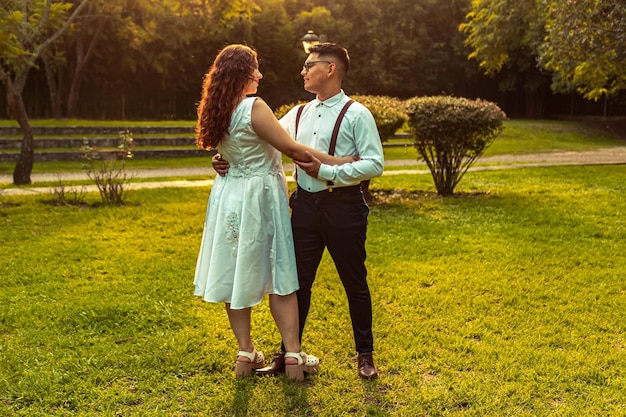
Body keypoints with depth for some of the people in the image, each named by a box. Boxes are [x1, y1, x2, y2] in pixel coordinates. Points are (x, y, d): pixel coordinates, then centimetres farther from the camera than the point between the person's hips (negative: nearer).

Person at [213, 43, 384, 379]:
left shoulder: (356, 114, -6)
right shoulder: (298, 115, 11)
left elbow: (375, 164, -13)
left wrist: (327, 172, -18)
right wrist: (228, 159, -6)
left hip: (343, 206, -5)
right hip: (306, 205, 5)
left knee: (355, 283, 9)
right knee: (297, 281, 10)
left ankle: (365, 355, 26)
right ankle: (287, 354, 24)